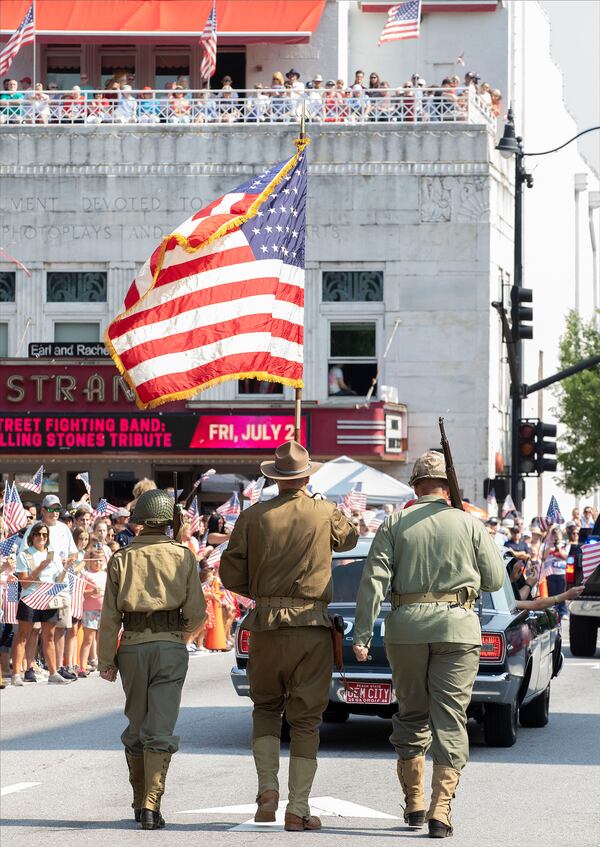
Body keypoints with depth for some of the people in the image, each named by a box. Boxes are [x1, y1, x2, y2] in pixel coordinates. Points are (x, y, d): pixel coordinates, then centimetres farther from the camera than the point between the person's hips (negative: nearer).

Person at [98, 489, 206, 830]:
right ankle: (151, 805, -15)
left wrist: (106, 660, 4)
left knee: (136, 728, 16)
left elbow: (109, 616, 1)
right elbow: (197, 612, -1)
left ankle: (140, 802, 23)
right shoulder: (183, 556, 1)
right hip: (170, 646, -2)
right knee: (160, 730, -4)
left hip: (132, 648, 2)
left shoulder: (122, 559, 4)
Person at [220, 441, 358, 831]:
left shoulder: (253, 516, 1)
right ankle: (298, 809, 1)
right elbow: (349, 537, 23)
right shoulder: (326, 514, -1)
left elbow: (231, 575, 2)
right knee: (306, 718, 5)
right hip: (313, 626, -1)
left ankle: (268, 789, 2)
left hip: (266, 624, 1)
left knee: (266, 708, 19)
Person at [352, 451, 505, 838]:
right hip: (457, 627, -1)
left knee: (411, 715, 16)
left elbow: (373, 581, -5)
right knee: (450, 719, 0)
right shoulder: (469, 524, 2)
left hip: (407, 626, 1)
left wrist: (361, 635, -5)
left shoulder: (395, 524, 3)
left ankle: (414, 803, 22)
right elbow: (495, 579, 6)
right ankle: (441, 810, -9)